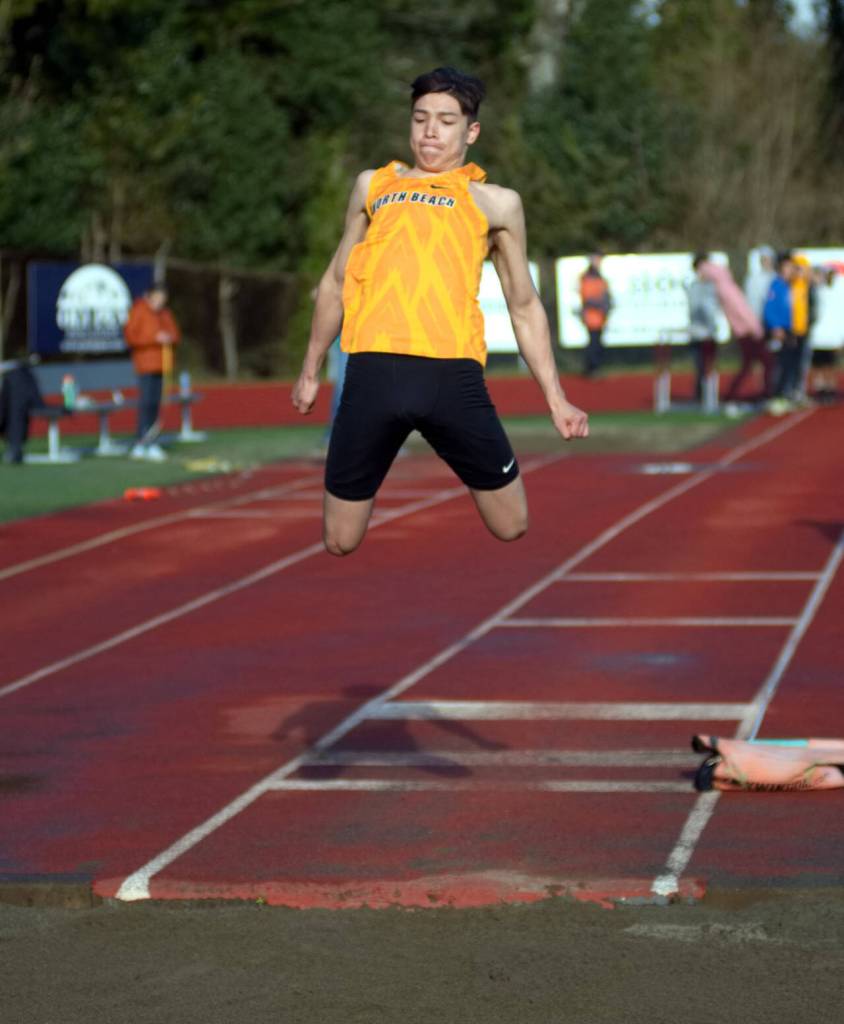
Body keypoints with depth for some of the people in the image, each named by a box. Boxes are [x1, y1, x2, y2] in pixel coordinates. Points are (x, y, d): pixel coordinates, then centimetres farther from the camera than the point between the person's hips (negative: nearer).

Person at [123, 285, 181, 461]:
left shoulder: (164, 313, 14)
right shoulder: (138, 311, -7)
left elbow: (175, 333, 19)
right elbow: (130, 336, -14)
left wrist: (171, 338, -5)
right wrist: (154, 338, -20)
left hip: (160, 364, 7)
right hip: (145, 363, -7)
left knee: (155, 405, 6)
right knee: (146, 402, -13)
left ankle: (140, 444, 11)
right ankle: (150, 445, -16)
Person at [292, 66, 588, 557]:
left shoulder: (495, 202, 16)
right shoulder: (373, 185, 21)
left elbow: (525, 306, 19)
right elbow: (336, 282, 28)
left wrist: (555, 396, 14)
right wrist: (311, 370, 26)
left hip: (453, 374, -1)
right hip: (373, 372, 1)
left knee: (512, 527, 1)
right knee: (341, 542, 2)